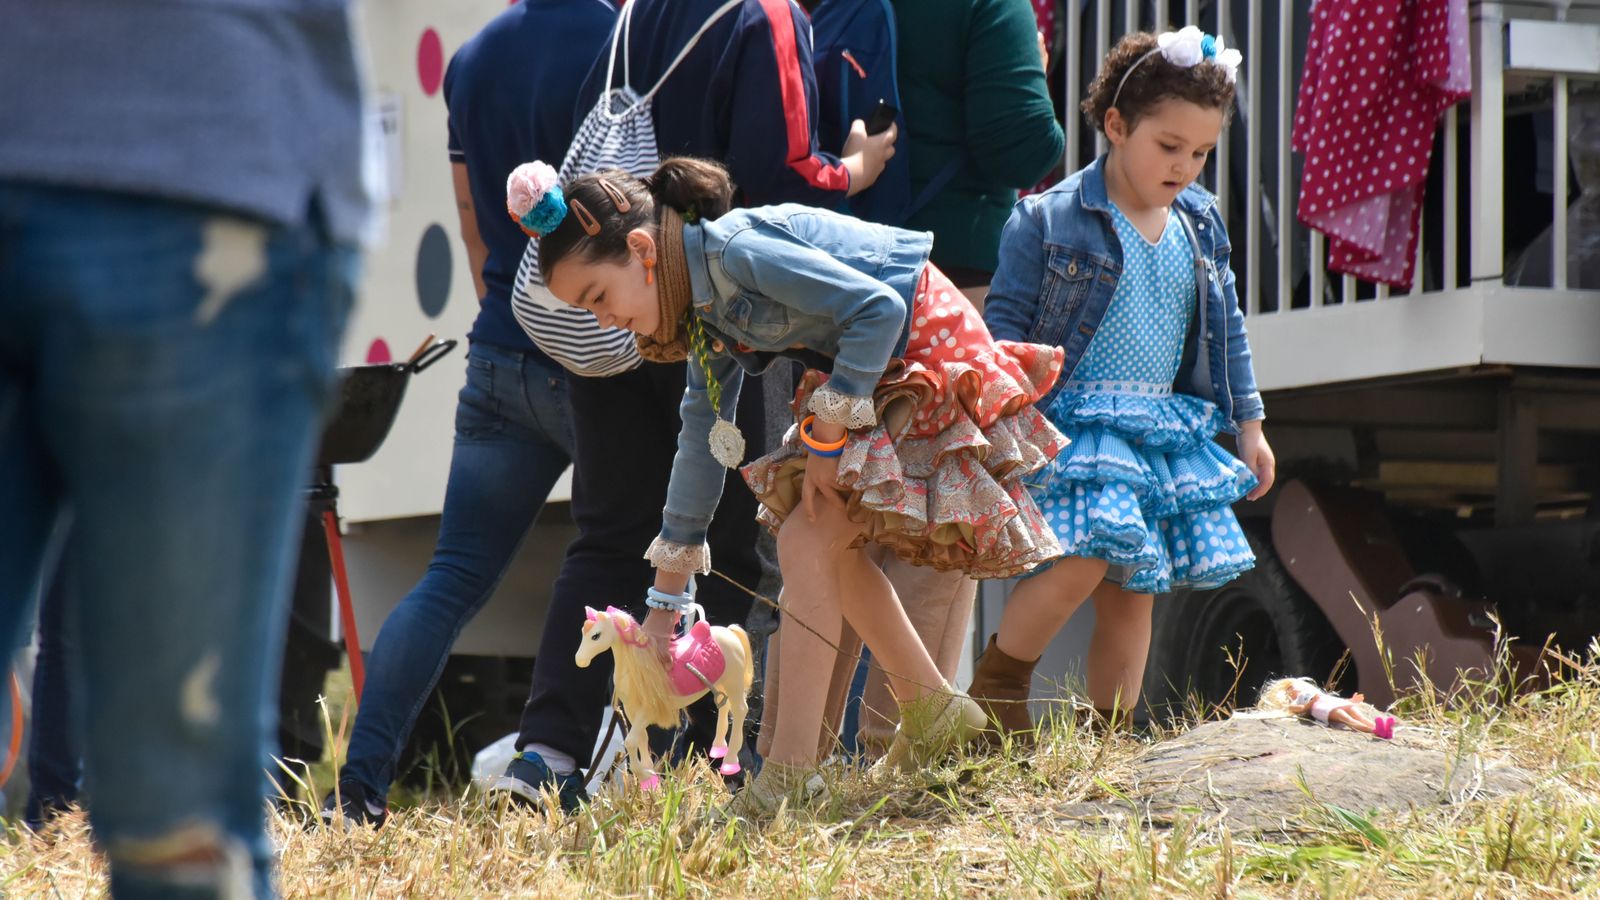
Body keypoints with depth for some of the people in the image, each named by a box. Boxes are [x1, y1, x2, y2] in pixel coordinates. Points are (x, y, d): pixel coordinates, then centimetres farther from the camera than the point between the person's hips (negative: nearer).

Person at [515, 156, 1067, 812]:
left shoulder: (738, 251, -24)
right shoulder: (706, 313, 6)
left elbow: (878, 308, -27)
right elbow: (703, 442, 14)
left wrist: (827, 433, -19)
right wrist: (666, 598, 17)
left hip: (926, 354, -10)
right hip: (873, 371, 10)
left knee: (810, 539, -14)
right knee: (831, 548, 15)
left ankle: (790, 771, -15)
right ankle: (932, 711, 28)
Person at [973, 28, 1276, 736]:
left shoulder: (1201, 224, 11)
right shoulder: (1048, 220, -7)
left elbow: (1225, 328, 21)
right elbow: (1006, 325, -5)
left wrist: (1248, 424, 21)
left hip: (1172, 430, 6)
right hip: (1077, 422, -6)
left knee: (1133, 588, 5)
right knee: (1083, 561, -23)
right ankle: (995, 691, -4)